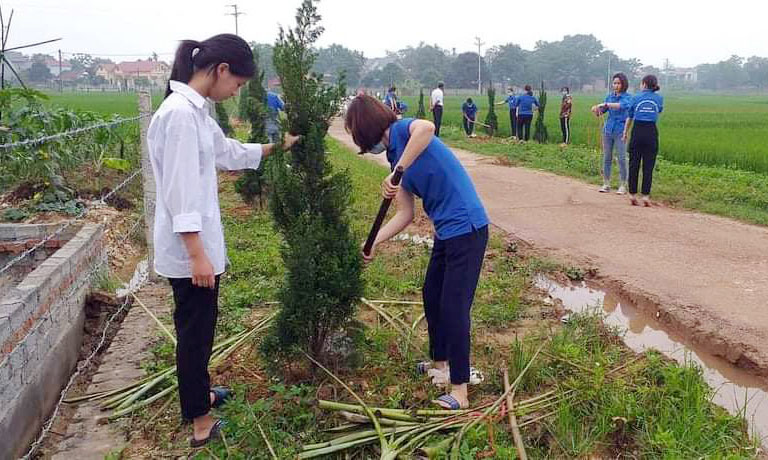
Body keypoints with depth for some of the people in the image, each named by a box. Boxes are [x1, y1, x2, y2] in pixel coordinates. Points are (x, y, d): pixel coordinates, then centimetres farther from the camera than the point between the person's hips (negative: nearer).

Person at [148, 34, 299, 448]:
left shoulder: (195, 110, 9)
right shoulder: (179, 113, -21)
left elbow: (228, 152, 25)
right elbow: (180, 191, -24)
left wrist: (276, 147, 35)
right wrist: (197, 254, -24)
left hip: (199, 243, 9)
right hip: (189, 248, -9)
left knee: (199, 327, 22)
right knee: (195, 330, 3)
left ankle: (199, 395, 41)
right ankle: (201, 424, 18)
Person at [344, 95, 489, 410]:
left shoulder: (402, 130, -10)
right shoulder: (394, 156, 13)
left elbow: (427, 127, -37)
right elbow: (405, 214, 12)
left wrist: (397, 172, -33)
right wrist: (373, 243, 7)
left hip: (466, 227, -10)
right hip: (446, 231, 10)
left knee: (453, 307, -6)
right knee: (431, 296, 21)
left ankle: (459, 393, 4)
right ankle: (440, 363, 41)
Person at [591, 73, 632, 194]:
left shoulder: (627, 97, -4)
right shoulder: (610, 96, 11)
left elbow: (623, 105, -27)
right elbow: (600, 113, 11)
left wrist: (606, 104, -34)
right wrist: (596, 109, -11)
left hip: (620, 131, -4)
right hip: (608, 129, 4)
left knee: (622, 158, -4)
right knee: (606, 158, 5)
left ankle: (622, 185, 2)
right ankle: (606, 184, 12)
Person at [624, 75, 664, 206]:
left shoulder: (636, 98, 4)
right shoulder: (659, 98, 7)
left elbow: (630, 118, 9)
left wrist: (625, 133, 19)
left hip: (637, 131, 0)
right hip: (651, 132, 0)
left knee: (634, 164, 6)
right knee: (648, 166, 1)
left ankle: (632, 194, 8)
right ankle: (646, 196, -3)